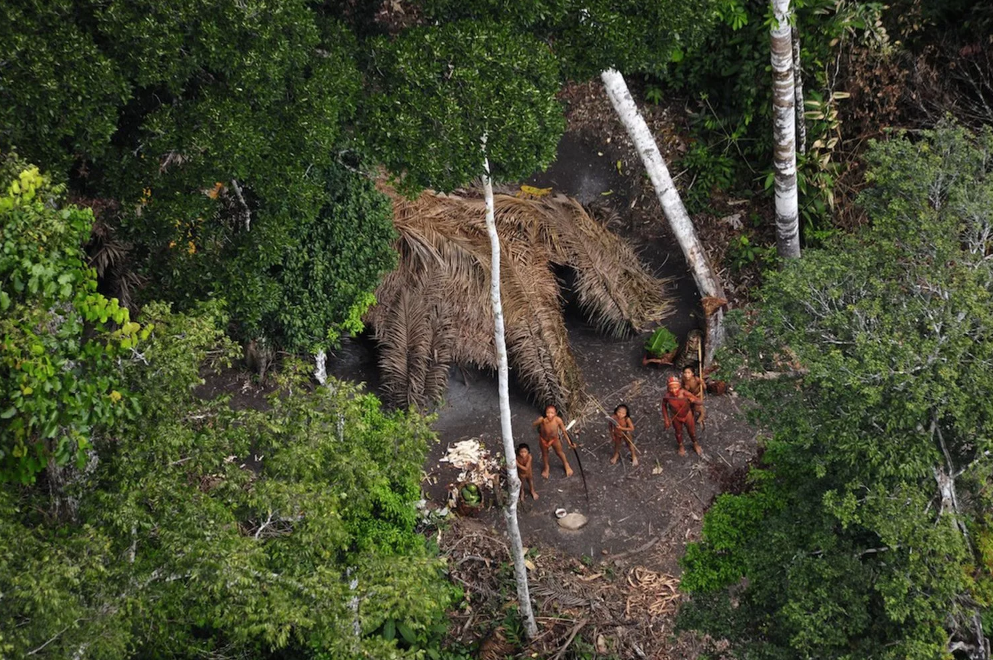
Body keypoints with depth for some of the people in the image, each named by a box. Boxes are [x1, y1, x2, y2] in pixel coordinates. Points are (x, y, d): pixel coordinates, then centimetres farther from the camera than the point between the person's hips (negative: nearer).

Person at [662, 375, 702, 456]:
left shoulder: (684, 393, -36)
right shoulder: (667, 396, -32)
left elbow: (699, 401, -30)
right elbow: (664, 405, -9)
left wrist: (694, 400, -55)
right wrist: (666, 419, -5)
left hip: (687, 415, -1)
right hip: (676, 417, 1)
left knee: (692, 431, 22)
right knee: (678, 432, 26)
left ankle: (695, 445, 53)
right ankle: (681, 446, 56)